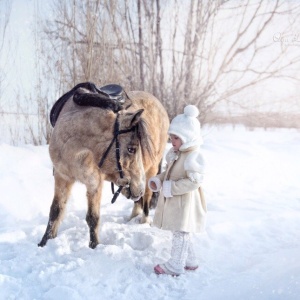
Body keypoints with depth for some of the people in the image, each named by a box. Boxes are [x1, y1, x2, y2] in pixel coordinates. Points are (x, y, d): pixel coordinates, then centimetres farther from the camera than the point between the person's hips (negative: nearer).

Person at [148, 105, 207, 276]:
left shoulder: (193, 156, -21)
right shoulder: (175, 153, 7)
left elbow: (194, 181, -26)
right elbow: (169, 173, 18)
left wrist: (171, 187, -26)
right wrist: (158, 180, -1)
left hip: (184, 202, -10)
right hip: (173, 201, 10)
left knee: (180, 233, 3)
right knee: (182, 233, 21)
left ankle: (175, 266, 17)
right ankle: (190, 261, 36)